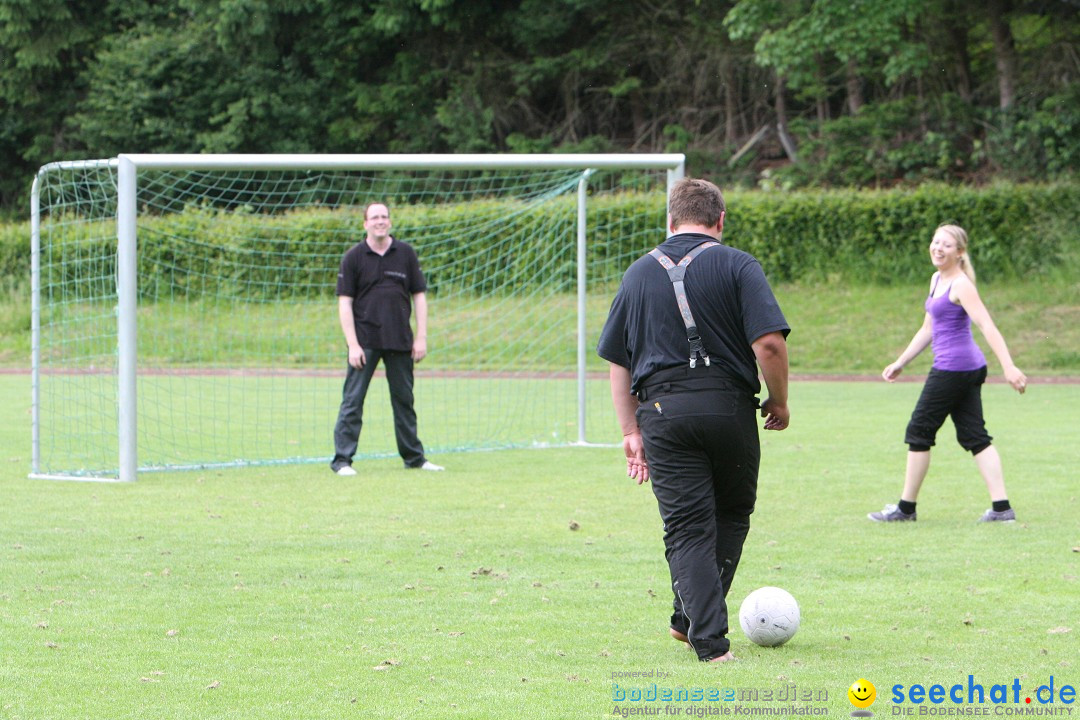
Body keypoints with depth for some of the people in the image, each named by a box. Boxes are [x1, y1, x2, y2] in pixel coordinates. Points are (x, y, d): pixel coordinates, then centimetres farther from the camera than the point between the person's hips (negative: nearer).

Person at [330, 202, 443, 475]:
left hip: (400, 340, 3)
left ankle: (414, 456, 20)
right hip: (365, 340, -3)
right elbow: (345, 302, -3)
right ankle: (342, 459, -3)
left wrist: (421, 337, 2)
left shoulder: (406, 253, 6)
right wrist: (353, 345, -10)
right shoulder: (354, 256, -1)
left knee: (404, 400, 11)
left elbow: (419, 296, 9)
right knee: (352, 401, -5)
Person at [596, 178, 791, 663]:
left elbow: (617, 362, 12)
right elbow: (770, 344, -11)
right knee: (732, 514, 19)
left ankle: (709, 640, -7)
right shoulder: (737, 266, 1)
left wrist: (631, 432, 15)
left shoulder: (639, 273, 13)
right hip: (728, 405, -2)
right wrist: (779, 403, 4)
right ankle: (693, 619, 19)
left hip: (662, 410, 2)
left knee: (687, 528, 2)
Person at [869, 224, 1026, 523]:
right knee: (974, 436, 6)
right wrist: (900, 362, 27)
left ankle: (906, 508, 10)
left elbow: (987, 326, -21)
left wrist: (1009, 367, -28)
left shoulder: (960, 285, -13)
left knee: (919, 431, 1)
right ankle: (1001, 507, 0)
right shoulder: (937, 280, 16)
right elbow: (928, 329, 26)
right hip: (970, 370, 9)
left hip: (953, 368, -9)